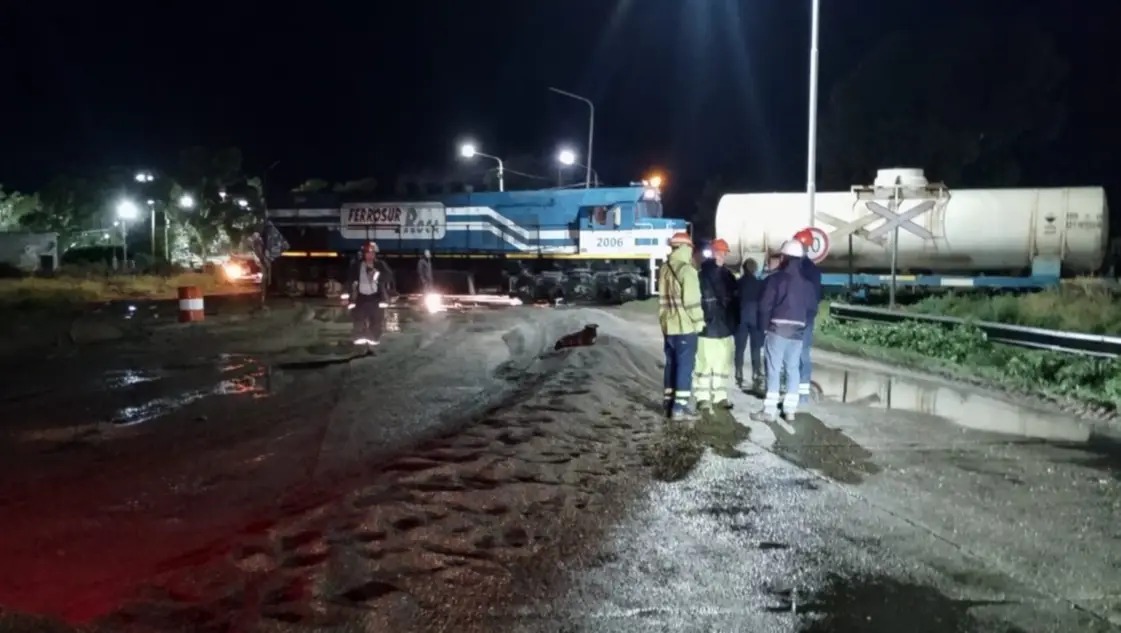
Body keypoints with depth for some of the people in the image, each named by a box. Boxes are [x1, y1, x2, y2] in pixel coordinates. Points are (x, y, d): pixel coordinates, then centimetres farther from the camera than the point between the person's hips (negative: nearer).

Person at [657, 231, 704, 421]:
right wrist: (698, 321, -8)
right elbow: (691, 300, -17)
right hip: (685, 326, -8)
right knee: (685, 365, -3)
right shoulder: (687, 270, -16)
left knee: (671, 363, 15)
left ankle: (669, 402, 22)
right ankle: (679, 407, -5)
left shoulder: (664, 269, 9)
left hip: (668, 325, 8)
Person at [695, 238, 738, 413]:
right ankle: (703, 398, 4)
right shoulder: (701, 276, -8)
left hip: (726, 328, 6)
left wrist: (734, 323, 15)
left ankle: (720, 396, 22)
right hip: (707, 329, -6)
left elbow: (734, 300, 19)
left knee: (724, 365, 11)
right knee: (705, 365, -5)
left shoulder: (728, 275, 12)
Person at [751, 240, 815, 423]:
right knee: (792, 369, 10)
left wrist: (764, 326, 1)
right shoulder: (807, 282, 10)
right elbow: (811, 308, 10)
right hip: (798, 330, 5)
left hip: (778, 328, -5)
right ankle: (790, 409, 11)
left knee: (774, 369, -3)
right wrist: (802, 324, 13)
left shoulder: (775, 278, -7)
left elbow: (765, 305, -9)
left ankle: (770, 410, -4)